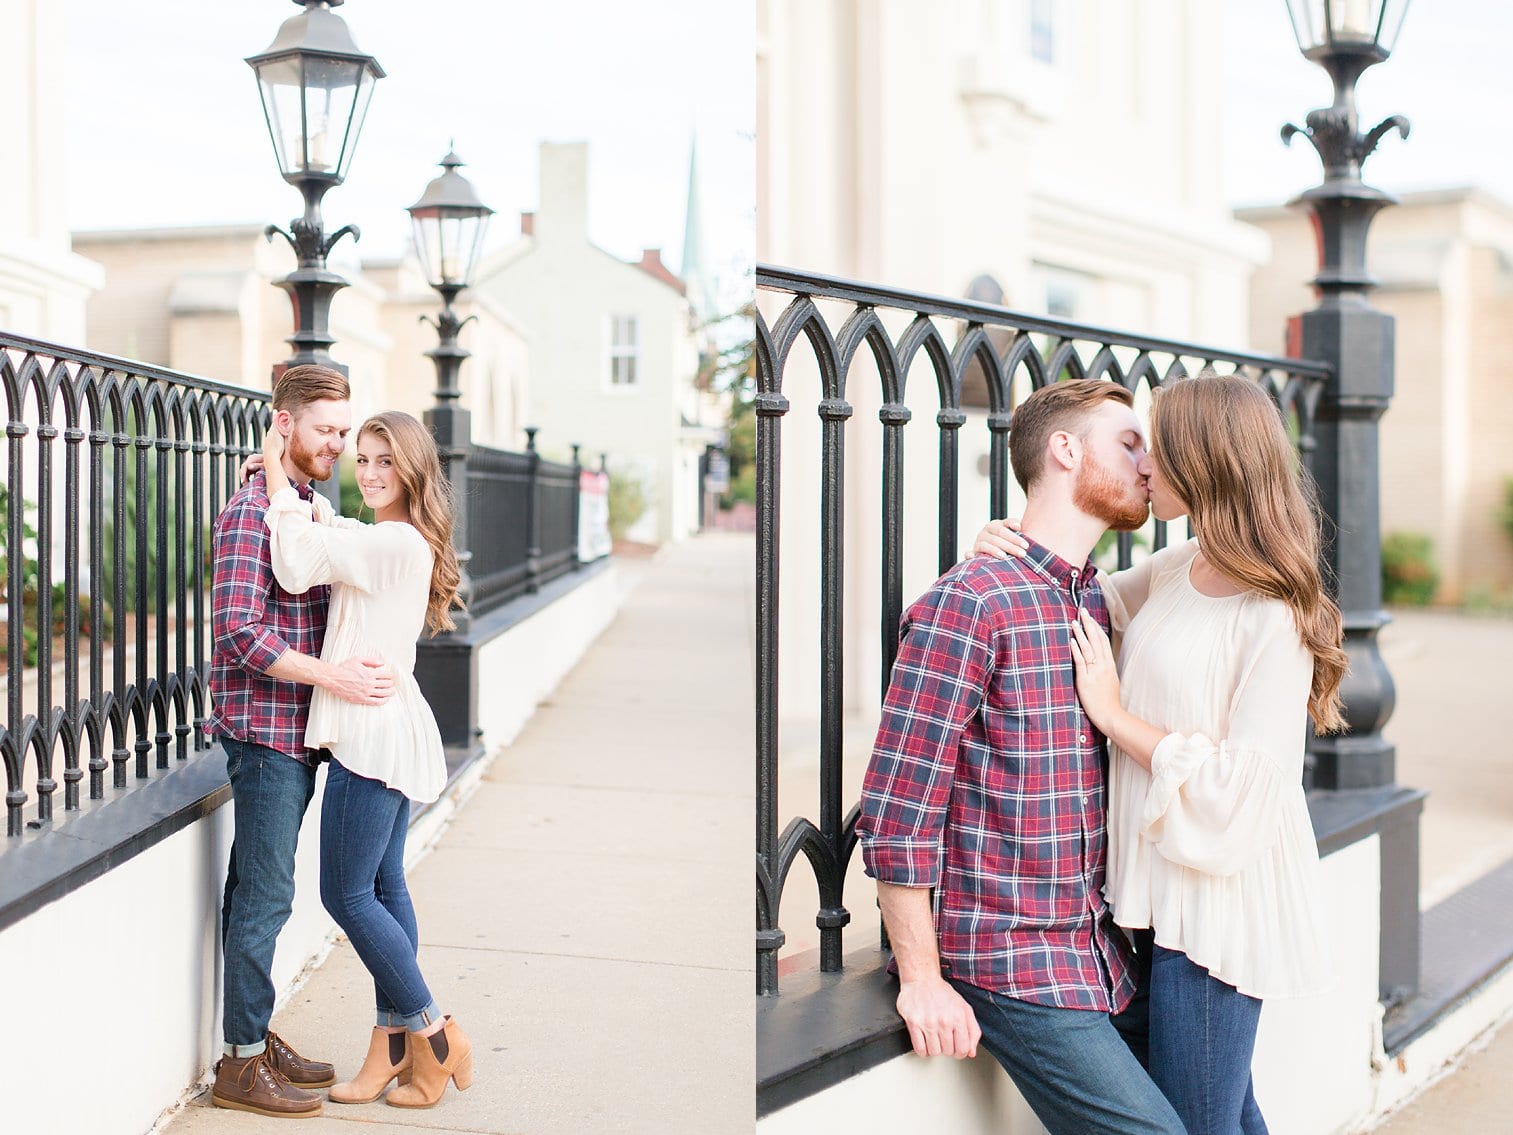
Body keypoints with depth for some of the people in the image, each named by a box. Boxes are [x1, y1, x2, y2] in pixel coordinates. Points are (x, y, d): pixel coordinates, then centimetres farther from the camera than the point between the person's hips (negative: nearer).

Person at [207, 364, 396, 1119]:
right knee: (263, 895, -4)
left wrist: (361, 667, 11)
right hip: (264, 727, -9)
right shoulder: (253, 511, -14)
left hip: (298, 731, 9)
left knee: (260, 891, 15)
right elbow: (237, 630, -21)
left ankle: (256, 1036, 25)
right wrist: (332, 677, -24)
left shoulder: (309, 507, 16)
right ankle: (242, 1063, 5)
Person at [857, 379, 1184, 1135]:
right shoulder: (971, 603, -14)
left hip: (1100, 951, 8)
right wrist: (921, 981, -14)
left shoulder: (1099, 604, 11)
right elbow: (897, 810, -16)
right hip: (1011, 963, -8)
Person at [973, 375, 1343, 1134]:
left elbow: (1240, 791, -22)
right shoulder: (1176, 570, 5)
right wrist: (1018, 551, 3)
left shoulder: (1275, 621, -19)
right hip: (1161, 888, 8)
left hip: (1219, 899, -8)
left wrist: (1115, 715, -16)